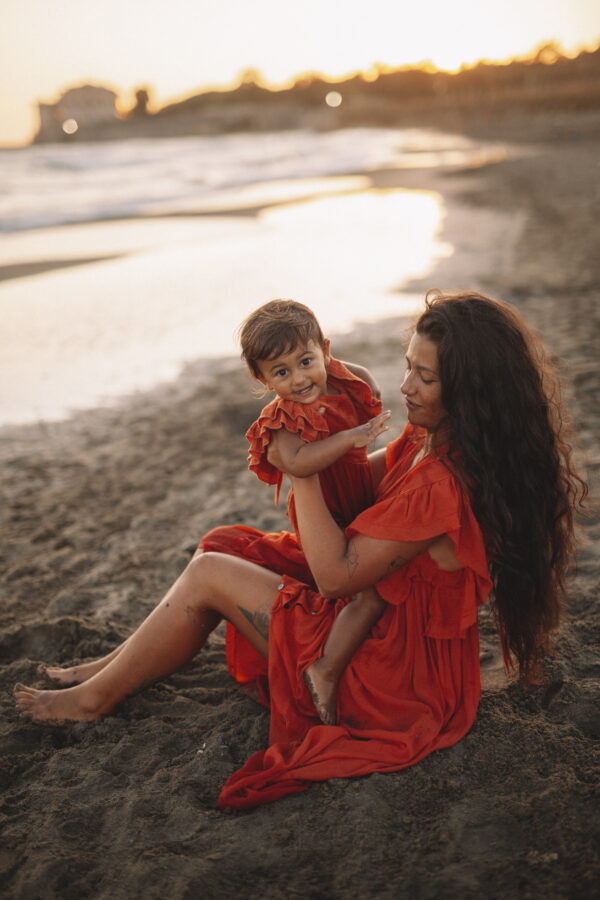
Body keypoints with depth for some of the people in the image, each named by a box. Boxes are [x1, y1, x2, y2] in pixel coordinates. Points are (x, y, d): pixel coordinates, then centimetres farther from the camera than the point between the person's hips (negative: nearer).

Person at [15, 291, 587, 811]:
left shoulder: (442, 485, -32)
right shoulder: (431, 438, -2)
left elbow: (334, 574, -28)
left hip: (390, 666, -9)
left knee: (207, 575, -6)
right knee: (225, 549, 11)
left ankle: (96, 696, 15)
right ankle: (116, 667, 25)